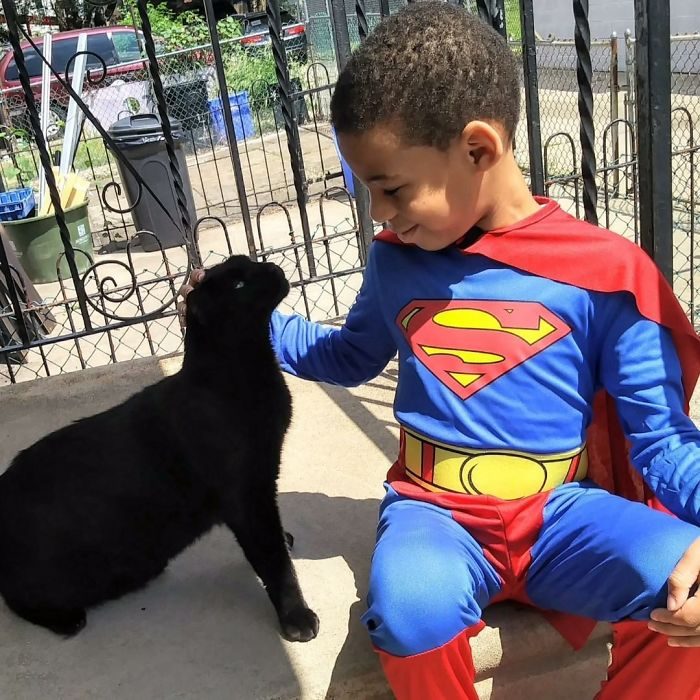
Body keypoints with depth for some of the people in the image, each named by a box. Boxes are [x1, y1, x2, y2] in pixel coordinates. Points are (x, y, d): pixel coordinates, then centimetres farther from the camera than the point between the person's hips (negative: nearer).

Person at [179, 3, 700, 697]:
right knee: (407, 607, -33)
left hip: (562, 512, -1)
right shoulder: (395, 259, 3)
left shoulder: (603, 271, -9)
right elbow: (352, 355, 22)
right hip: (436, 514, 2)